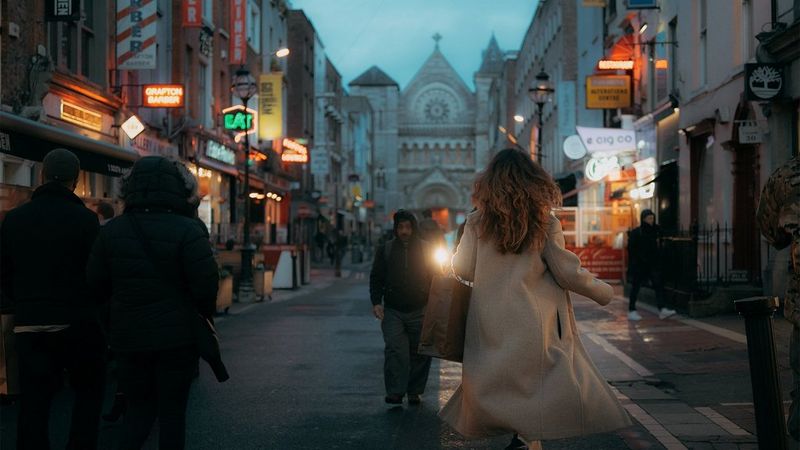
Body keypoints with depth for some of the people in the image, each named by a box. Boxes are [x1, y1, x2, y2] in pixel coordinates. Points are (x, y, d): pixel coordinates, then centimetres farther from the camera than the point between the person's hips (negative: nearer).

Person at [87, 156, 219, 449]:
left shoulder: (112, 231, -1)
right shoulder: (188, 231, -14)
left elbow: (96, 283, 2)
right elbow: (206, 283, -15)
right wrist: (205, 316, 5)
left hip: (129, 337, 3)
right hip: (178, 337, -3)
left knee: (139, 406, 16)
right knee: (172, 411, 8)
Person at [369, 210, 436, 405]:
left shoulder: (426, 249, 7)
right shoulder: (385, 250, 9)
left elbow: (435, 277, 8)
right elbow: (376, 278, 10)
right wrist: (376, 302, -3)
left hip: (419, 311, 0)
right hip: (392, 310, 0)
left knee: (419, 352, 3)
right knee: (394, 349, -12)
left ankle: (414, 392, 14)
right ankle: (395, 392, -11)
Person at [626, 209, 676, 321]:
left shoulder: (654, 231, 8)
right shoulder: (635, 233, -7)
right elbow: (631, 249, -10)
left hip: (652, 264, 5)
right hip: (638, 264, -5)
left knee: (658, 284, -7)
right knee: (636, 286, 3)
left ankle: (662, 310, -13)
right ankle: (631, 311, 12)